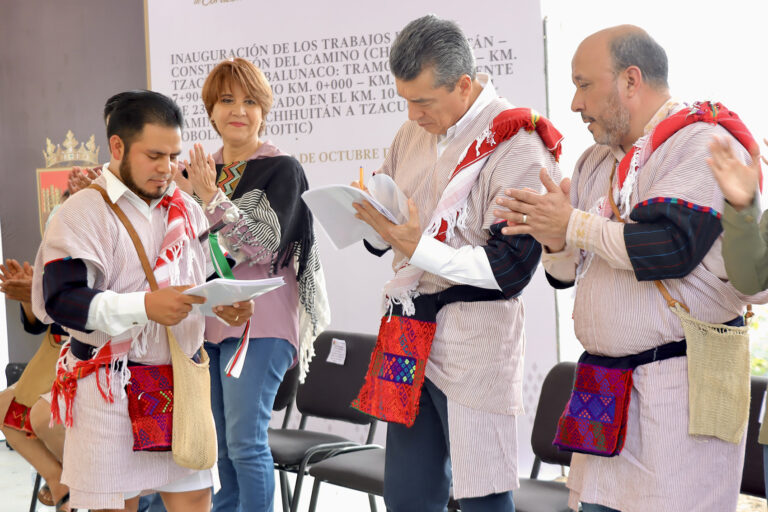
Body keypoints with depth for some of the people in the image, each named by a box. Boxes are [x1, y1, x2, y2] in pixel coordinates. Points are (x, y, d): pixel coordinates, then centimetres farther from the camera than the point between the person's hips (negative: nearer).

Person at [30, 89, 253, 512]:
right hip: (110, 388, -5)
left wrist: (227, 308, -4)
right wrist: (144, 305, -30)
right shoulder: (84, 211, -7)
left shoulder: (187, 211, 12)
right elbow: (62, 299, -18)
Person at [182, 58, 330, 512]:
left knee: (245, 441, -10)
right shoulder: (202, 169, 14)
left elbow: (265, 247, -14)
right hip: (207, 317, 6)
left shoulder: (282, 169, -4)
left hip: (258, 319, -6)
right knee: (217, 443, 10)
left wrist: (212, 197, -18)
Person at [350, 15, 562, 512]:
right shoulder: (413, 133, 11)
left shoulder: (515, 145, -12)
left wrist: (420, 249, -20)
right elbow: (382, 239, 16)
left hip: (475, 336, -7)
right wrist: (374, 218, -7)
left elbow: (511, 266, -16)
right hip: (409, 325, 7)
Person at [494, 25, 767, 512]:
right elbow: (568, 273, 19)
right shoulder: (599, 159, 17)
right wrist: (556, 241, -4)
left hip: (681, 382, -7)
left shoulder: (703, 143, -9)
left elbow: (671, 245, -23)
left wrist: (574, 225, -13)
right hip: (606, 380, 8)